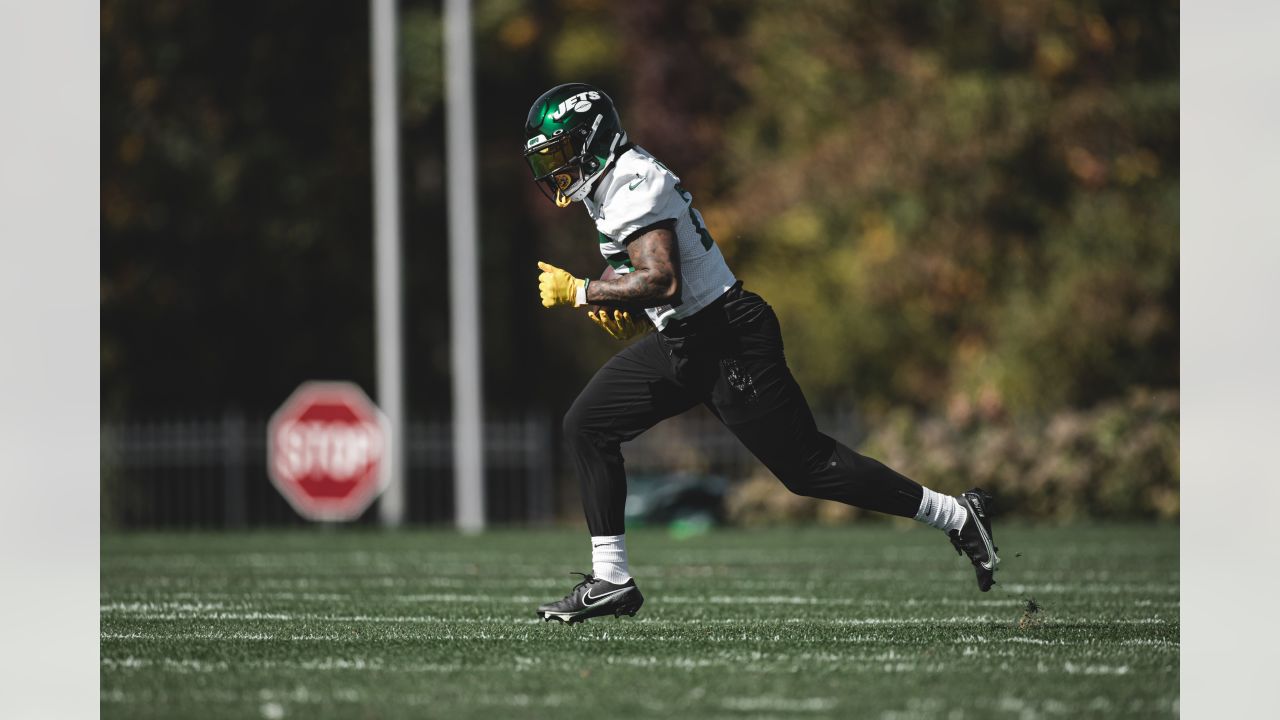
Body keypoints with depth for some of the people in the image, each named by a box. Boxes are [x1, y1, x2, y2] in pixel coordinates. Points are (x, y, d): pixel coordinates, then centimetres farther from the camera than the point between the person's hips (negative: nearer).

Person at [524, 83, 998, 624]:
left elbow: (661, 280, -29)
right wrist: (625, 311, 8)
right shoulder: (610, 184, 13)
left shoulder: (632, 185, -19)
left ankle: (960, 517, 6)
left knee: (806, 465, -3)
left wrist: (579, 292, -20)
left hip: (728, 339, -10)